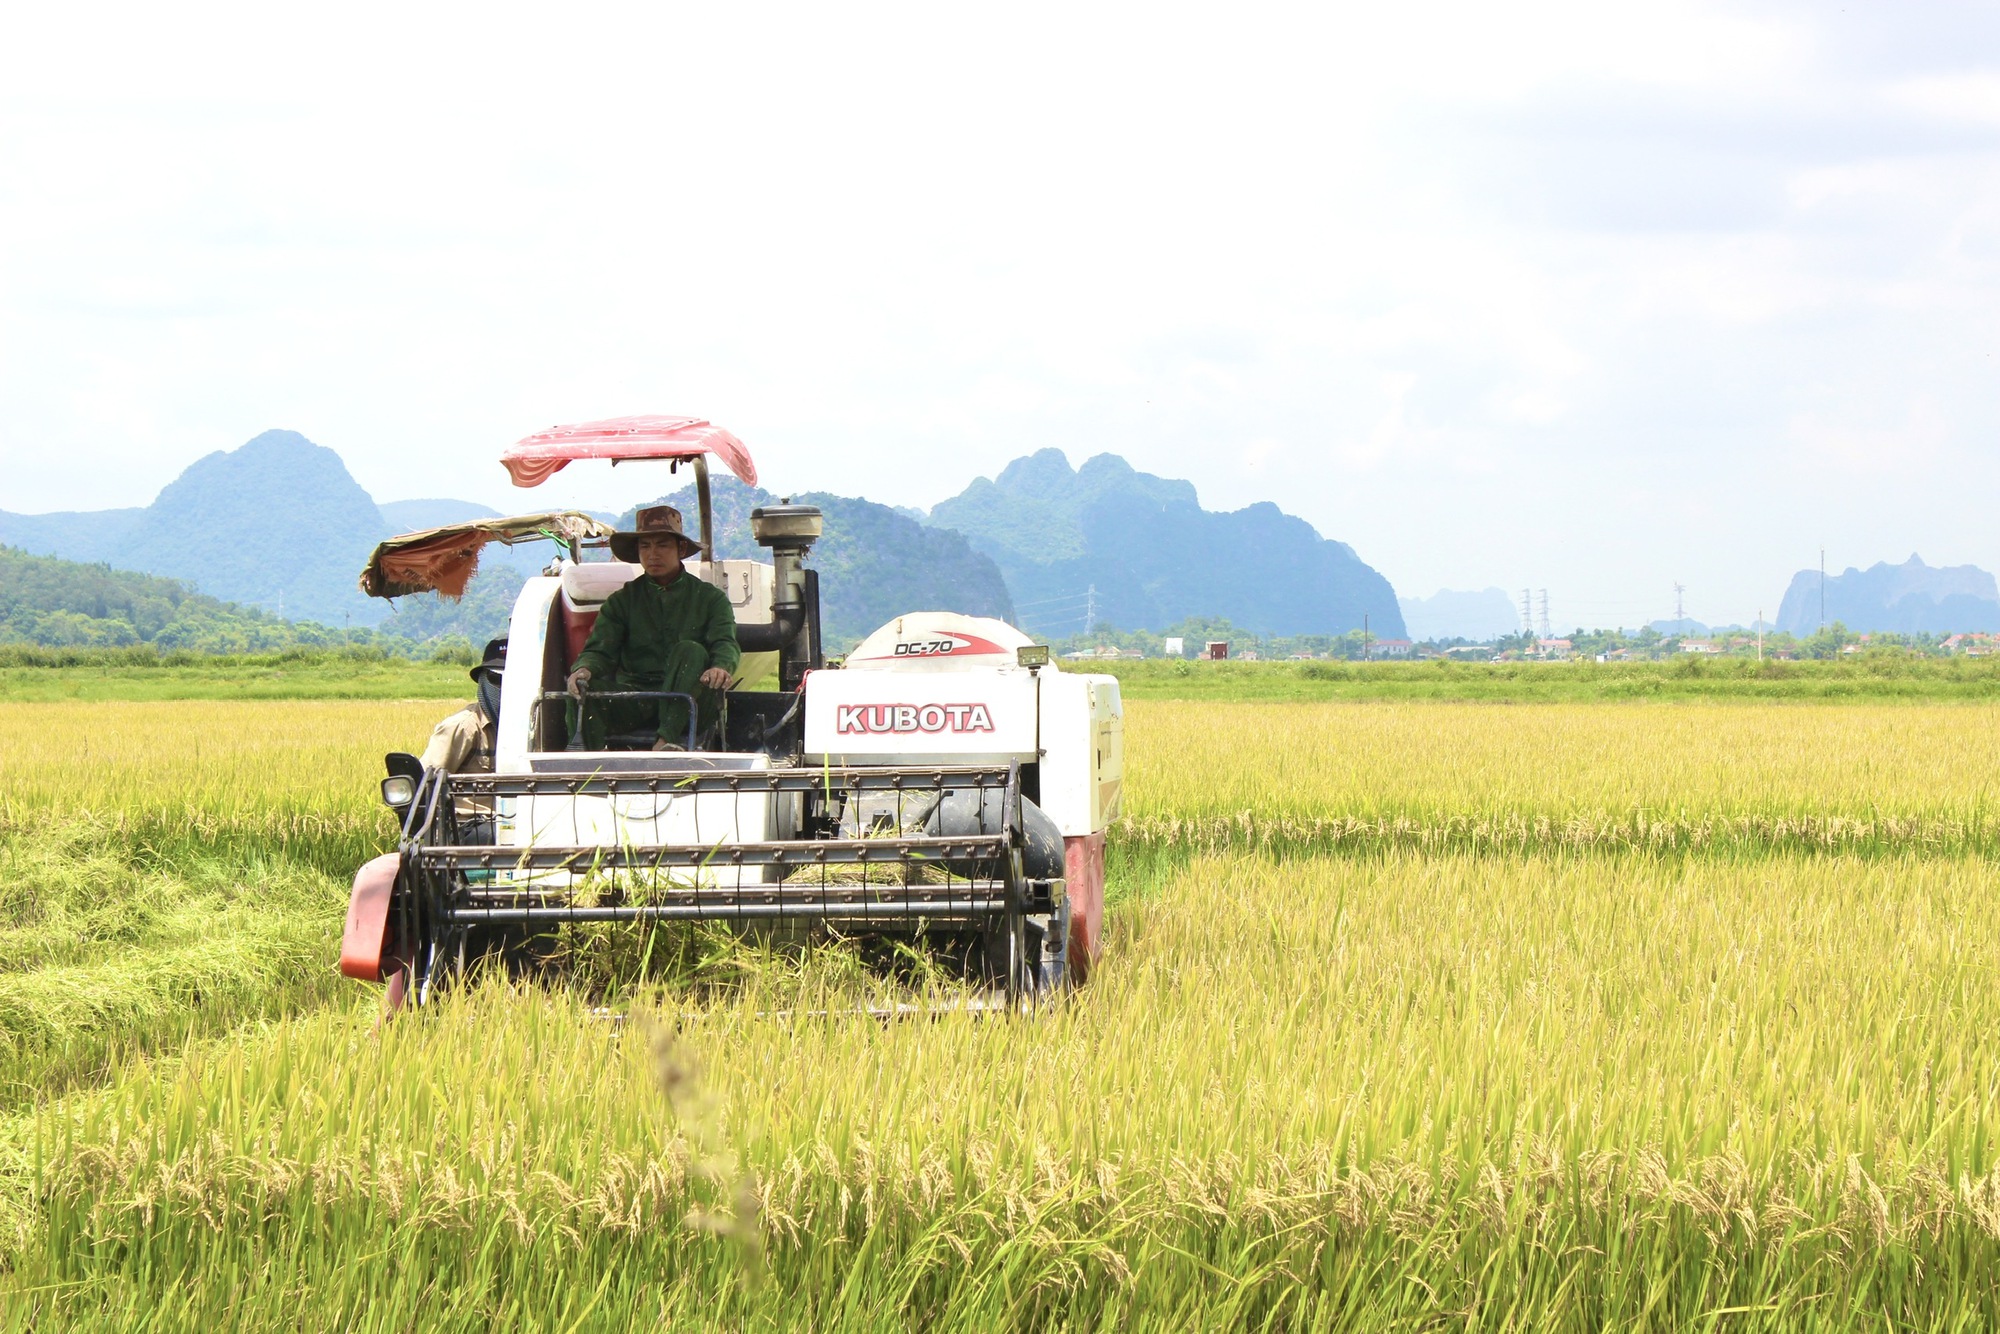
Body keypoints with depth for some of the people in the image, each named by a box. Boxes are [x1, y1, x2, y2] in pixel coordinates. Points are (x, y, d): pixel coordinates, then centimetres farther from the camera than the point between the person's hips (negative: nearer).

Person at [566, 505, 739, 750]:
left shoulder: (710, 598, 12)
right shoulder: (622, 601, 16)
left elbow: (726, 644, -4)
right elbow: (600, 649, 4)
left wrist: (721, 667, -30)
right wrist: (584, 669, -22)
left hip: (687, 707, -1)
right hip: (634, 703, 1)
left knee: (690, 650, -29)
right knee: (584, 689, -26)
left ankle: (667, 739, -41)